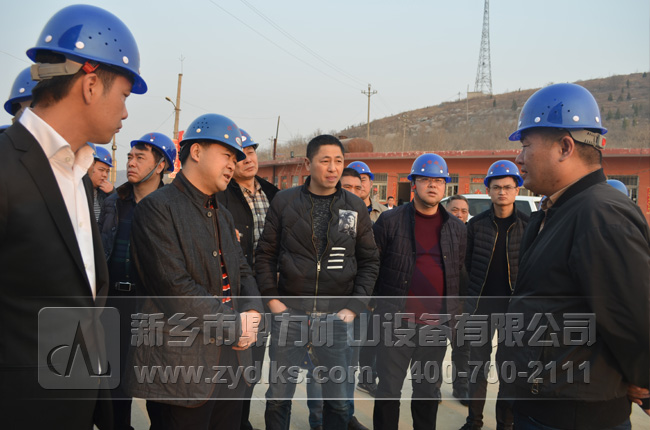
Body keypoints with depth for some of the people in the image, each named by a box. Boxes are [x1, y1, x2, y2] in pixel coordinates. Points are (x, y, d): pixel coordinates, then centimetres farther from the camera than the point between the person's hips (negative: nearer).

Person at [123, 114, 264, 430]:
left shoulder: (223, 216, 16)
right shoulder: (157, 208, -11)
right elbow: (175, 287, -20)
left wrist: (252, 313, -5)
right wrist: (234, 326, -14)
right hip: (181, 364, -7)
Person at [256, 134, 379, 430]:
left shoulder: (355, 208, 3)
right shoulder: (284, 201, 0)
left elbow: (369, 262, 7)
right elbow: (265, 254, 4)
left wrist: (354, 307, -2)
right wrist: (271, 298, -3)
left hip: (336, 317, 1)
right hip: (289, 315, 0)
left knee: (339, 400, 11)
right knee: (278, 397, 10)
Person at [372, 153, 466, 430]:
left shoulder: (457, 228, 7)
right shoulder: (390, 221, -4)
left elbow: (459, 273, 13)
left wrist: (453, 311, 10)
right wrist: (381, 304, 0)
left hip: (437, 324, 3)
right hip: (396, 322, -3)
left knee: (429, 391, 17)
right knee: (389, 389, 8)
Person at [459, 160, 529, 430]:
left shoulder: (528, 225, -2)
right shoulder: (476, 224, 0)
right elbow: (467, 263, 3)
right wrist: (469, 296, 0)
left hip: (514, 304, -1)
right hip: (480, 303, 1)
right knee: (478, 362, 11)